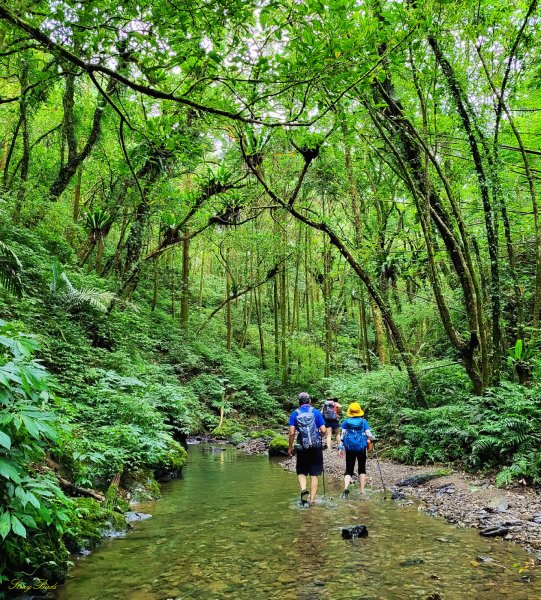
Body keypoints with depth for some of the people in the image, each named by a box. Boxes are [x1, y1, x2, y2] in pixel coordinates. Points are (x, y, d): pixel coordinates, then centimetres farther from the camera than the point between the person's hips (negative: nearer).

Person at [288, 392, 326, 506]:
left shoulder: (295, 414, 0)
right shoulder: (316, 412, 0)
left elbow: (292, 433, -6)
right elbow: (323, 430, -4)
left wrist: (290, 447, 4)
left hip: (302, 448, 0)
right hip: (316, 447, 0)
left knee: (301, 472, 15)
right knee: (314, 475, 8)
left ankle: (303, 490, -10)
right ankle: (312, 500, 8)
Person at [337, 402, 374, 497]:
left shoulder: (346, 422, 0)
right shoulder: (363, 421, -2)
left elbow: (342, 435, -4)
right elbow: (368, 434, -7)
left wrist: (340, 448, -1)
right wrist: (371, 439, 13)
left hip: (349, 449, 0)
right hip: (361, 448, 0)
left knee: (349, 470, 6)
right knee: (362, 469, 17)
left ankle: (346, 487, -17)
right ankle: (362, 490, 16)